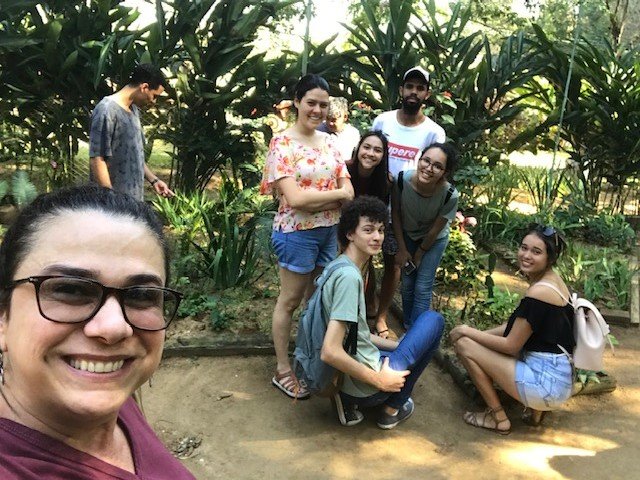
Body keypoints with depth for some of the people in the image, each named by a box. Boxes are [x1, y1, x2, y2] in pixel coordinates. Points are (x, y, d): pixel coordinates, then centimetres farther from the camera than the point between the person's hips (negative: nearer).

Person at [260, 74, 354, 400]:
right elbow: (295, 198, -22)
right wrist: (337, 194, -12)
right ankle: (283, 372, 19)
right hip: (296, 233, -6)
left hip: (329, 231, 6)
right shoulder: (282, 143, -12)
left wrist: (314, 200, -15)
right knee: (290, 301, 5)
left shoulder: (328, 141, 7)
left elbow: (348, 189, 2)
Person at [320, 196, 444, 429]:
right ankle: (392, 409, 10)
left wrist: (399, 346, 15)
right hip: (364, 385, -9)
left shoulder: (341, 269, 8)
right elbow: (330, 352, -28)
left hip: (340, 381, 9)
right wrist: (379, 380, -18)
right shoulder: (349, 276, -22)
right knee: (433, 320, 3)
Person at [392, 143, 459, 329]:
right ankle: (407, 326, 31)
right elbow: (396, 214, -14)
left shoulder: (450, 195, -35)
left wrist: (418, 255, -5)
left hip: (434, 240, -2)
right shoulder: (403, 179, -31)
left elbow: (434, 231, -19)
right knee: (407, 283, 9)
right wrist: (402, 249, -7)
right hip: (407, 235, 2)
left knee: (422, 288, -1)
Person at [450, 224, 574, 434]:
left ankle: (499, 418, 4)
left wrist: (467, 331, -4)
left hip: (547, 383, -9)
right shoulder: (553, 280, 7)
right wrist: (479, 334, 7)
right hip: (561, 380, 9)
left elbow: (511, 345, -14)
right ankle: (537, 410, 16)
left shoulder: (539, 292, -21)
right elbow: (518, 326, 15)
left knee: (464, 344, -7)